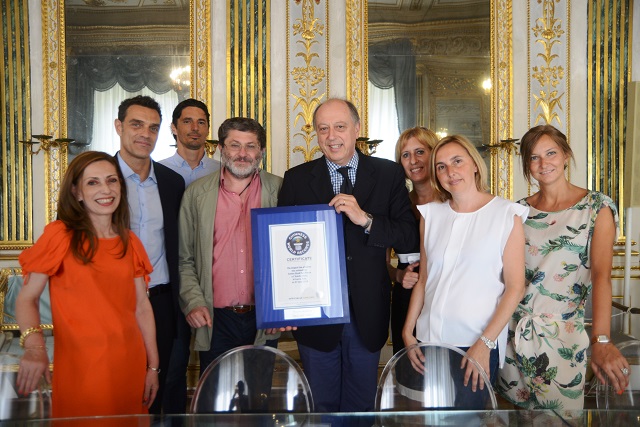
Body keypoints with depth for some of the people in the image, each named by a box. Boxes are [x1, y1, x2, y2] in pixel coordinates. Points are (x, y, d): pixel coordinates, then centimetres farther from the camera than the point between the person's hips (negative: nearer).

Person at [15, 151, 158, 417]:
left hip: (129, 365, 4)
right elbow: (27, 298, -7)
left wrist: (152, 366, 8)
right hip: (78, 369, -4)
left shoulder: (130, 243, 7)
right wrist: (34, 347, -24)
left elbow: (142, 306, 9)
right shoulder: (59, 235, -6)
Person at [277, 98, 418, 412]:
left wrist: (365, 219, -21)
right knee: (321, 408, 15)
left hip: (368, 314, 1)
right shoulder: (297, 179, 1)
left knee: (361, 408, 17)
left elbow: (409, 239, -5)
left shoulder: (389, 175, 0)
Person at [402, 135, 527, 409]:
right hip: (430, 340, 4)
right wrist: (408, 332, 4)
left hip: (479, 345, -3)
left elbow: (515, 288, -7)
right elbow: (423, 280, 11)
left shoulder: (507, 215, -4)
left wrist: (485, 343, -12)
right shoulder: (431, 215, 8)